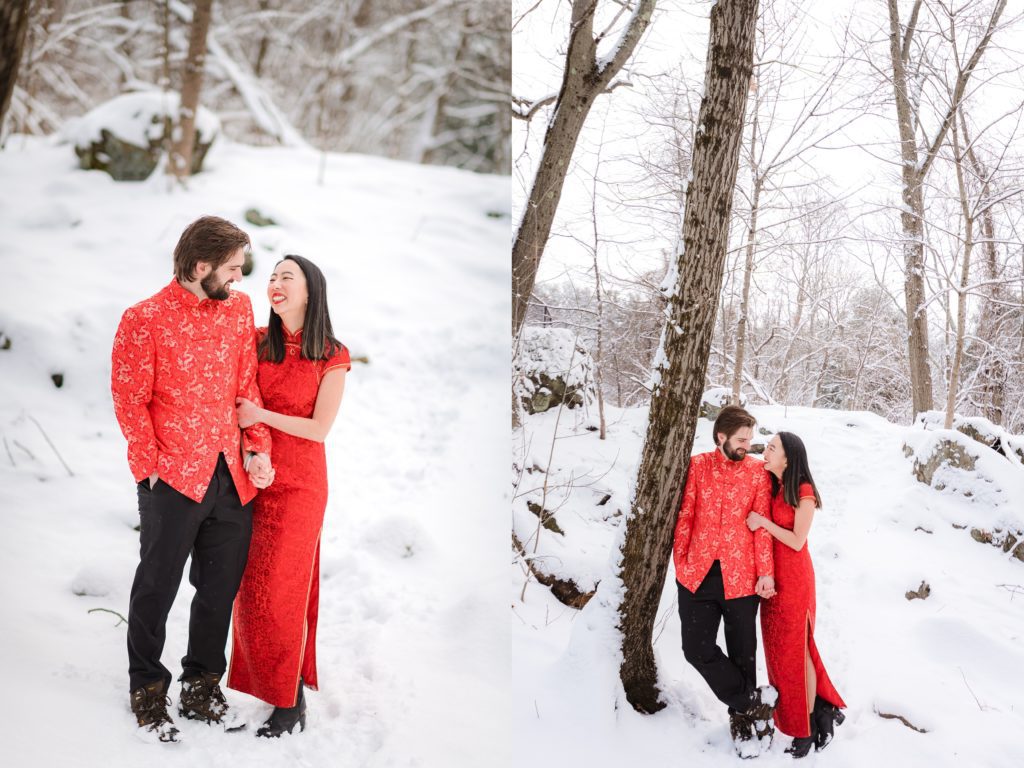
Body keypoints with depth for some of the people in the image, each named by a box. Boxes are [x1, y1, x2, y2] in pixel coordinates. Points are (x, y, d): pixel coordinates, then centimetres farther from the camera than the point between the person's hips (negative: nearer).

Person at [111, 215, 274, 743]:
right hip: (173, 480, -5)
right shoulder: (144, 320, -9)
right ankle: (148, 694, 21)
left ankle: (201, 689, 28)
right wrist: (153, 463, -9)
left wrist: (256, 446, 2)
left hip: (232, 476, 5)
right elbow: (129, 401, -7)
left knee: (220, 588, 12)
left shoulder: (238, 310, 8)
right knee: (157, 586, 5)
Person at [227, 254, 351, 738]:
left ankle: (289, 702, 9)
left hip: (299, 484, -4)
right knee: (252, 585, 9)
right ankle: (261, 680, 26)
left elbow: (319, 429, -8)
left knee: (280, 590, -3)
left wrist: (262, 415, -12)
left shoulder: (332, 357, -6)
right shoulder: (256, 342, 3)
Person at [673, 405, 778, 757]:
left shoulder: (757, 470, 1)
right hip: (698, 573, 1)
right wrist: (680, 560, -1)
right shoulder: (697, 466, 3)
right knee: (697, 648, -4)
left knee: (742, 653, 7)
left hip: (740, 577, -1)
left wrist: (765, 572, -6)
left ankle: (742, 718, 23)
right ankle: (753, 701, 10)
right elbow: (685, 515, 3)